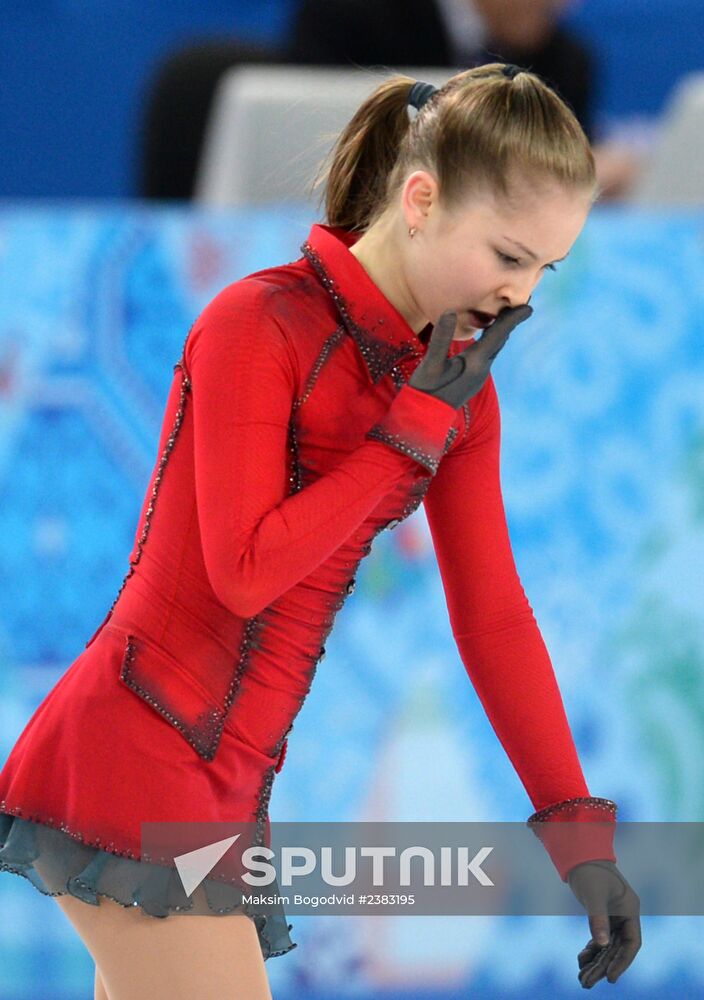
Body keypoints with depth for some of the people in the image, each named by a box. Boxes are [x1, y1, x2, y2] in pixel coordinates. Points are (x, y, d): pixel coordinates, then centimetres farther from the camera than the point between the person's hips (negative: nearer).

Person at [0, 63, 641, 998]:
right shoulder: (260, 322, -11)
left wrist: (579, 832, 5)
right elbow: (246, 570, -16)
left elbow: (493, 614, 11)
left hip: (230, 782, 8)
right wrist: (417, 426, -14)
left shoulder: (457, 387, 11)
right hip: (134, 749, -8)